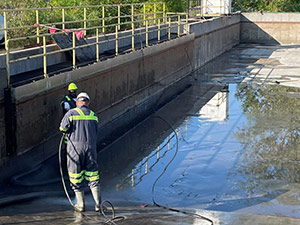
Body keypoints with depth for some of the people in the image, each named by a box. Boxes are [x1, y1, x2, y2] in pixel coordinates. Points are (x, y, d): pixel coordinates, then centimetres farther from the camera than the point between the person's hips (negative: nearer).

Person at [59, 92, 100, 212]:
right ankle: (98, 203, 4)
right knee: (93, 175, 9)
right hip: (91, 147, 3)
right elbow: (95, 132, 12)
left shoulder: (71, 113, -5)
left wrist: (68, 132, 11)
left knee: (76, 177, 7)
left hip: (75, 147, -3)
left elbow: (63, 128, -10)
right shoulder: (93, 115, 9)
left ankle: (80, 205, 13)